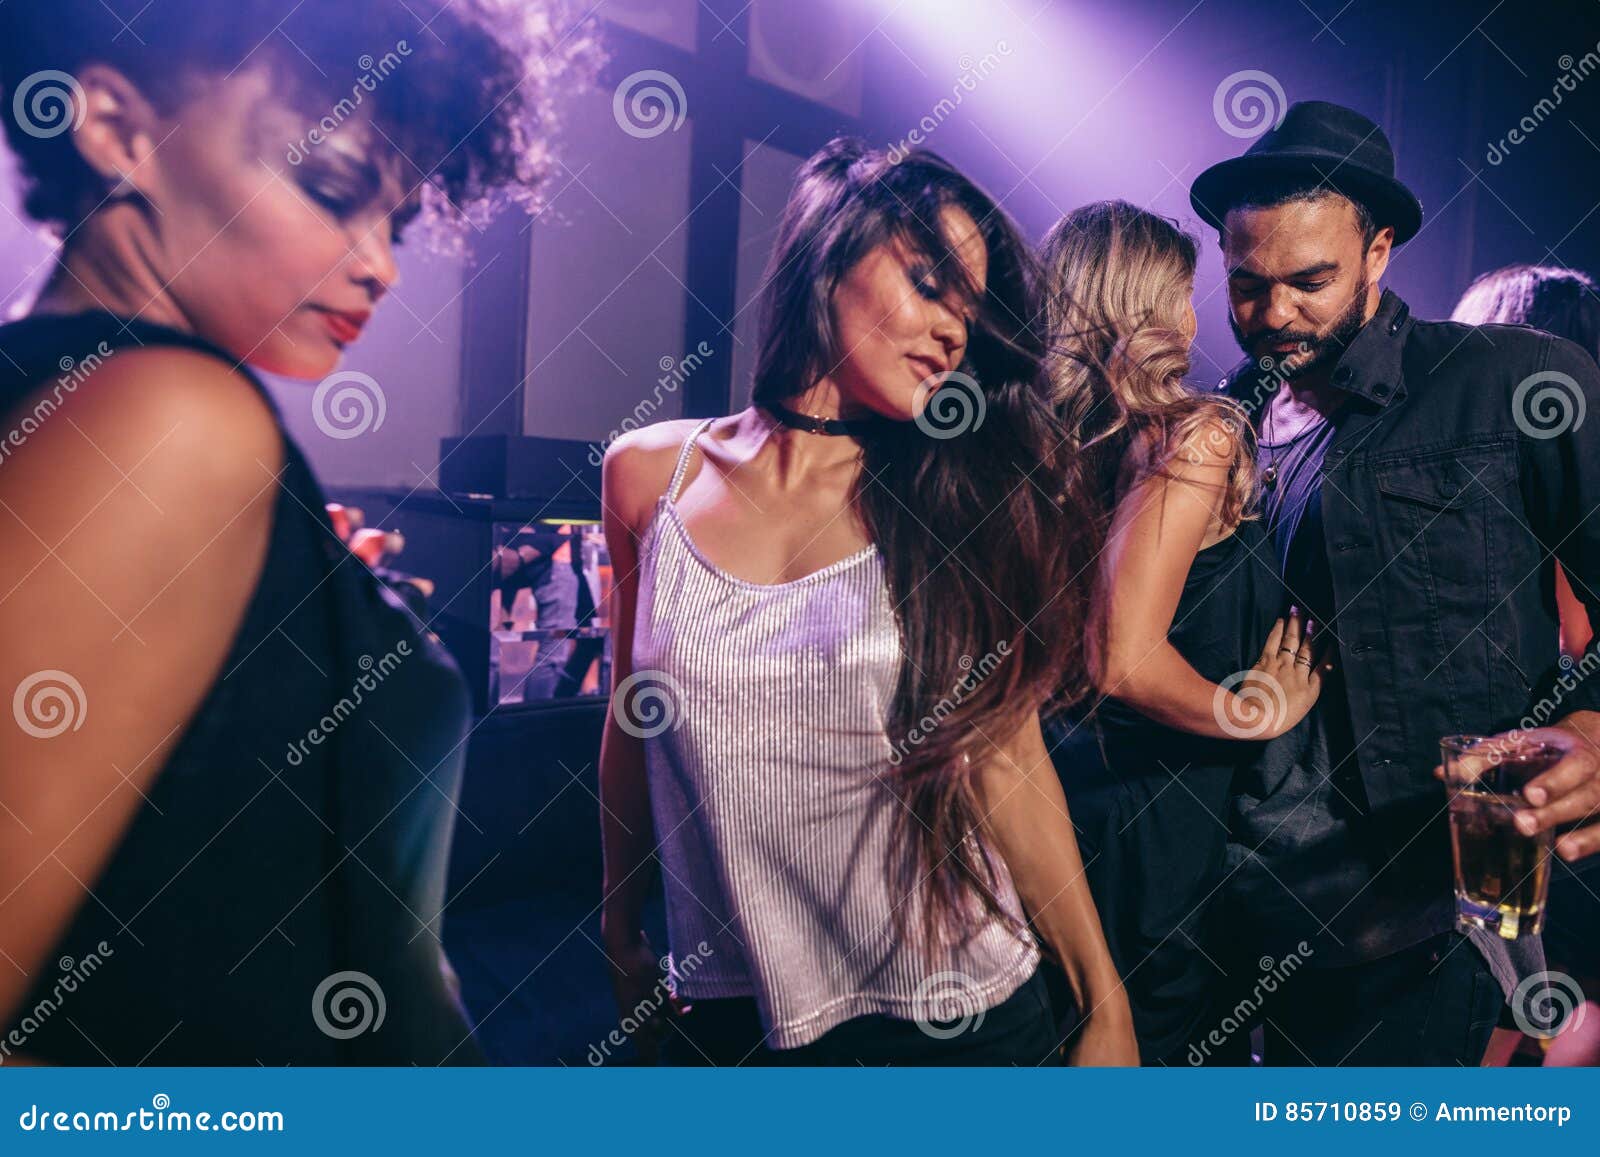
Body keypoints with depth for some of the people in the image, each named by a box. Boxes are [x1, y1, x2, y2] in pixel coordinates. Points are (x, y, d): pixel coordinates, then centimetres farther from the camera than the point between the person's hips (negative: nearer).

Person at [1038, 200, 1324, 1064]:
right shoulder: (1193, 434, -17)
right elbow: (1128, 660, -27)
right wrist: (1255, 714, -11)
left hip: (1071, 770, 7)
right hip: (1170, 808, -6)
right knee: (1171, 1033, 12)